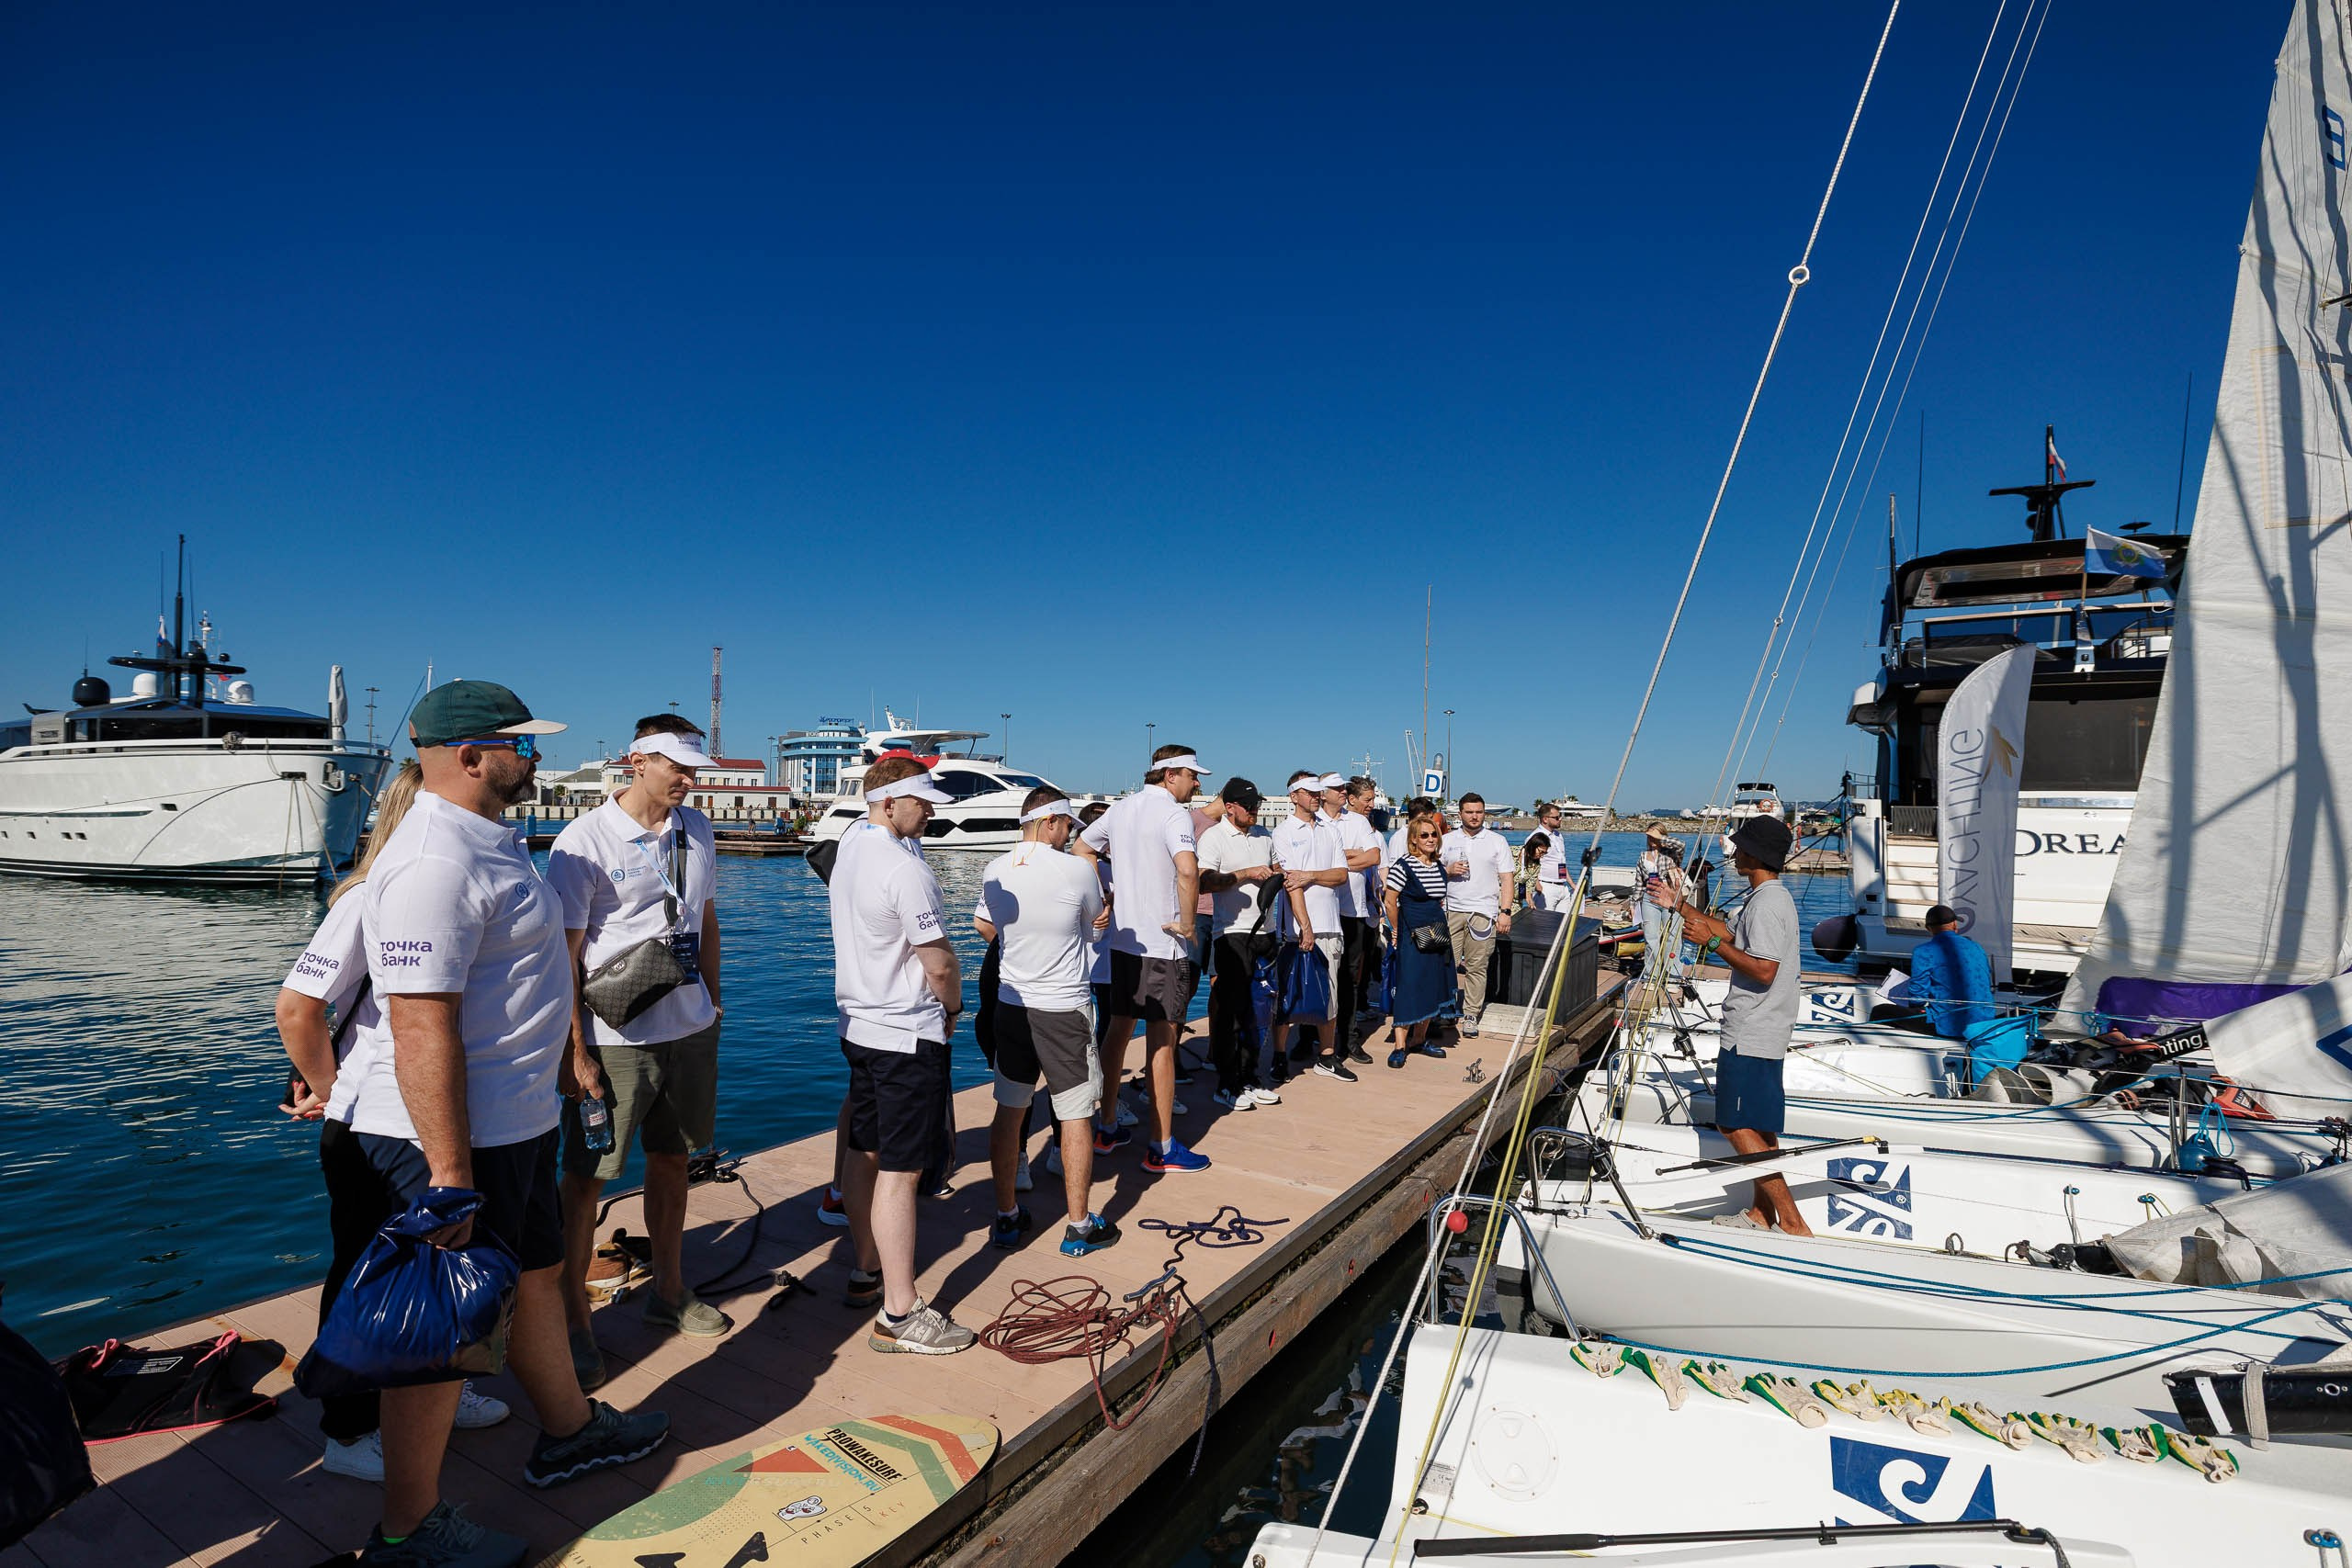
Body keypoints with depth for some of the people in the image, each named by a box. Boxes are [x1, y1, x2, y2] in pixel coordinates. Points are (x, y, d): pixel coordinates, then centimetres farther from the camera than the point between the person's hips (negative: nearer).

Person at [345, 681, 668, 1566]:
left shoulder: (488, 843, 10)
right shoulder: (436, 862, -24)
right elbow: (421, 1027, -28)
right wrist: (448, 1171, -27)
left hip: (514, 1124, 10)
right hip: (457, 1136, -10)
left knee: (536, 1275, 23)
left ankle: (569, 1430, 43)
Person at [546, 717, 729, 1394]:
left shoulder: (696, 830, 6)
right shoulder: (585, 840, -13)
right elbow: (563, 954, -13)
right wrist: (575, 1052, -15)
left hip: (688, 1030, 6)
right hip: (613, 1040, -6)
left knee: (673, 1161, 17)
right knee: (585, 1179, 3)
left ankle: (668, 1294, 33)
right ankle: (573, 1322, 17)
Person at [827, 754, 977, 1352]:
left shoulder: (851, 843, 5)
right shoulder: (903, 867, -23)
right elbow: (940, 964, -20)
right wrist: (953, 1006, -1)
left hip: (859, 1025, 10)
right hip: (908, 1035, -10)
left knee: (862, 1153, 19)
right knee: (899, 1171, -5)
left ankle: (866, 1273, 33)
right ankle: (899, 1315, 1)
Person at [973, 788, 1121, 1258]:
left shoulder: (994, 871, -1)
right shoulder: (1076, 870, -15)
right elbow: (1095, 916, 5)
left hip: (1010, 1004, 5)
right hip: (1064, 1011, -5)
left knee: (1009, 1111, 14)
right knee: (1076, 1117, 5)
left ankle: (1007, 1218, 24)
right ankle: (1079, 1227, 14)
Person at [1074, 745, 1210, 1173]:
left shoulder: (1121, 808, 10)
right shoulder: (1173, 814, -16)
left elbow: (1082, 848, 21)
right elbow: (1187, 870, -33)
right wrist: (1188, 922, -20)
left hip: (1122, 940, 8)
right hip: (1163, 945, -8)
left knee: (1118, 1030, 17)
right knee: (1162, 1042, -1)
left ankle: (1107, 1129, 27)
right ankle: (1161, 1148, 7)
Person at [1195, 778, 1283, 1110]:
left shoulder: (1265, 836, 15)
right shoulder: (1213, 837, -6)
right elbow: (1203, 883, -17)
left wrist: (1276, 876, 7)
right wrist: (1247, 874, -18)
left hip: (1264, 931, 7)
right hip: (1232, 933, -6)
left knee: (1256, 1009, 11)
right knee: (1230, 1010, -3)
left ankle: (1250, 1077, 21)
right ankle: (1227, 1085, 5)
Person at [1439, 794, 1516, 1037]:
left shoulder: (1497, 841, 9)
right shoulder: (1447, 840, 11)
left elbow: (1506, 879, 6)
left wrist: (1505, 911, -3)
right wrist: (1448, 870, -7)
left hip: (1483, 912, -1)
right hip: (1451, 910, 1)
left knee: (1477, 967, 0)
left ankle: (1471, 1016, 8)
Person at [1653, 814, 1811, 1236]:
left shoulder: (1766, 904, -21)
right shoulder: (1769, 897, 13)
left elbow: (1763, 971, -27)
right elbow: (1732, 933, 24)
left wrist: (1711, 941, -20)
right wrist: (1680, 905, 22)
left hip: (1750, 1035, -11)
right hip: (1759, 1031, 11)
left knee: (1738, 1125, -7)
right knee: (1758, 1125, 17)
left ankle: (1792, 1223, -4)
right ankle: (1762, 1212, 27)